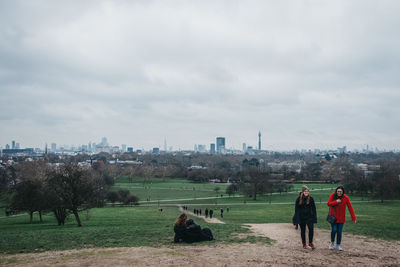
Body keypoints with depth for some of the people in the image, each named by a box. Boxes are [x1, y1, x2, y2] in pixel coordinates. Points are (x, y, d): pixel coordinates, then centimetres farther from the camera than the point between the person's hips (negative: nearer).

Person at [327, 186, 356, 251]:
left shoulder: (346, 198, -12)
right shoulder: (332, 195, -10)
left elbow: (350, 208, -11)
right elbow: (328, 203, -14)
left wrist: (353, 218, -14)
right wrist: (336, 202, -30)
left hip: (341, 218, 1)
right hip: (333, 217, -1)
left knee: (339, 232, 4)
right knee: (334, 230, -7)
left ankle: (338, 245, 21)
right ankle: (332, 242, 20)